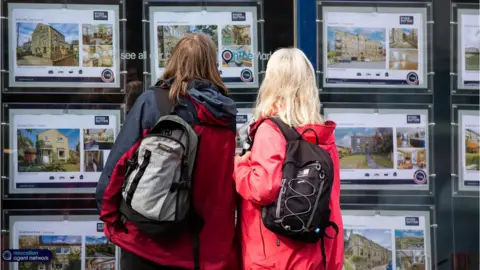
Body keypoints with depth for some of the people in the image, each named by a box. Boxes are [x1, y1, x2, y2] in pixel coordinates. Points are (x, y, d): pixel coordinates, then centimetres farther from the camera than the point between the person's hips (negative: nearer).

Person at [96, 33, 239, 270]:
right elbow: (231, 179, 4)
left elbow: (121, 160, -8)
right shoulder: (226, 114, 0)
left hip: (148, 233, -2)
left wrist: (109, 213, 3)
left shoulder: (152, 101, -9)